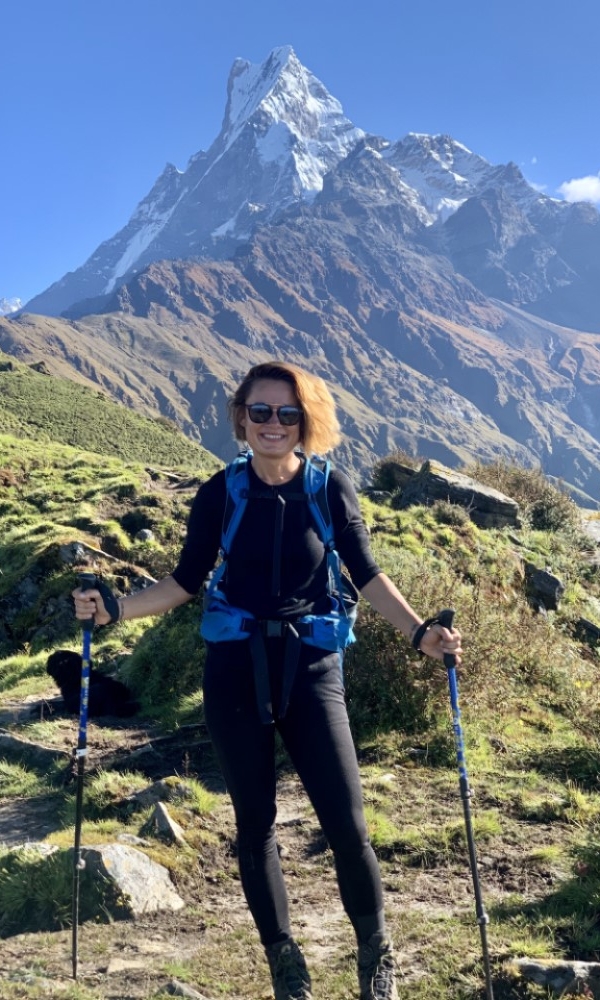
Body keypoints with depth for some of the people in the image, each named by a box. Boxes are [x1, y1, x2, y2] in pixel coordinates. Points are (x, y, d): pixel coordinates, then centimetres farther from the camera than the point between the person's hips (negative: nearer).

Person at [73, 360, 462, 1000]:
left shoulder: (331, 489, -4)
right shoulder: (221, 494, -2)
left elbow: (368, 577, 3)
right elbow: (186, 581, 6)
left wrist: (418, 631, -8)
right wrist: (115, 609, -5)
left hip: (311, 669, -1)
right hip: (235, 672, 1)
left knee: (346, 822, -3)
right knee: (254, 823, 10)